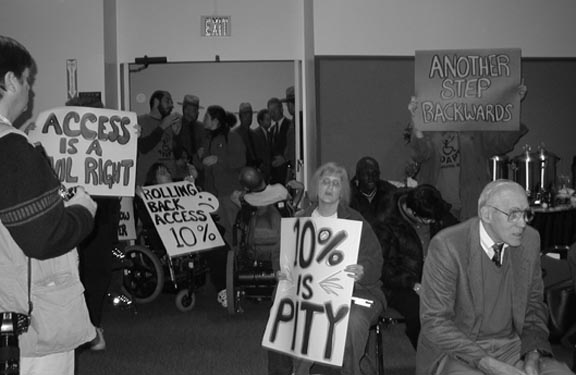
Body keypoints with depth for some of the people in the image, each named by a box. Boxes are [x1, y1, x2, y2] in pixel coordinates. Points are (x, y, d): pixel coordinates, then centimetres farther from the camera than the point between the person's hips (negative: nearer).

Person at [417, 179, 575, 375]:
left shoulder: (530, 240, -2)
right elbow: (435, 322, -16)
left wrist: (533, 355, -7)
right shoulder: (446, 246, -17)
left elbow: (534, 304, 10)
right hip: (458, 351, -4)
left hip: (512, 347, 4)